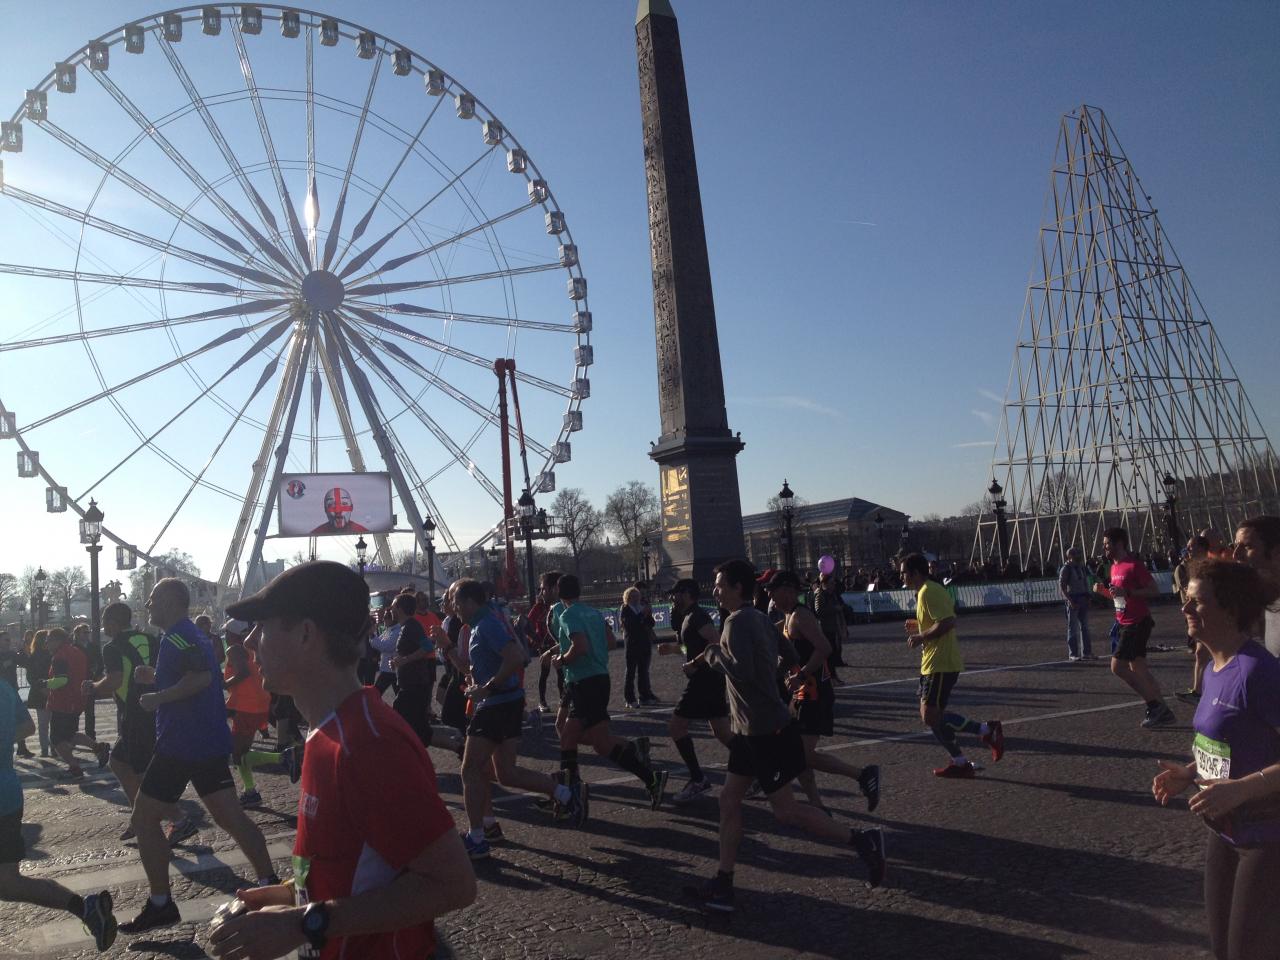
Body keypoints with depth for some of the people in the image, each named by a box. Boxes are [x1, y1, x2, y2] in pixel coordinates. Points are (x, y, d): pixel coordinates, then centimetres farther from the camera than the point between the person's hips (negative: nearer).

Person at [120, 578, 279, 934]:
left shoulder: (176, 637, -14)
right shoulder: (193, 635, 17)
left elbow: (201, 678, -29)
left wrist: (156, 698, -19)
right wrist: (155, 676, 19)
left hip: (179, 744, -9)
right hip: (211, 741, 9)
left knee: (144, 818, 4)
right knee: (229, 815, 9)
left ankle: (160, 904, 9)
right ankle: (269, 882, 7)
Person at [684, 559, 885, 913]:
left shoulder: (737, 622, -18)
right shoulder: (760, 619, 11)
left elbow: (742, 670, -30)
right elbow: (784, 657, 18)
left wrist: (712, 653, -13)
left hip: (767, 730, -10)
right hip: (750, 729, 10)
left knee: (785, 809, -1)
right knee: (729, 799, 10)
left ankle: (863, 841, 10)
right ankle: (723, 885, 16)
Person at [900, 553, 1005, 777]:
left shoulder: (929, 592, -15)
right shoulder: (927, 591, 16)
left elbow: (947, 622, -26)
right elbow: (940, 622, 23)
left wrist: (921, 637, -18)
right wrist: (919, 627, 17)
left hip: (941, 664, -11)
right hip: (933, 663, 11)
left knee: (931, 716, -11)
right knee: (931, 716, 11)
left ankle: (987, 730, -5)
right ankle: (960, 763, 14)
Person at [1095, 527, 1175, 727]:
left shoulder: (1134, 565, -15)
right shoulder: (1114, 567, 13)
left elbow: (1154, 590, -18)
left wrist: (1127, 592, -26)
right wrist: (1103, 590, 5)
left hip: (1137, 623, -9)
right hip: (1126, 624, 9)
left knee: (1118, 666, -10)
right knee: (1138, 669, 11)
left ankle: (1154, 704, -1)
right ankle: (1162, 710, 19)